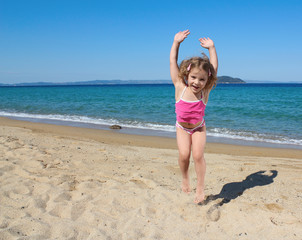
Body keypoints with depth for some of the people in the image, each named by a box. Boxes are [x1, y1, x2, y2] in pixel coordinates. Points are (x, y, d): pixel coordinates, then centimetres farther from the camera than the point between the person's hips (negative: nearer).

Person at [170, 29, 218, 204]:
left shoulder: (205, 92, -21)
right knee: (184, 155, -14)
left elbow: (214, 68, -20)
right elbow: (173, 63, -18)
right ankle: (185, 179, 15)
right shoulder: (180, 88, -22)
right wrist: (176, 43, -20)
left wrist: (211, 48, -20)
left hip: (199, 128, 0)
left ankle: (201, 188, 5)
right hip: (182, 128, 0)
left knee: (198, 155, -13)